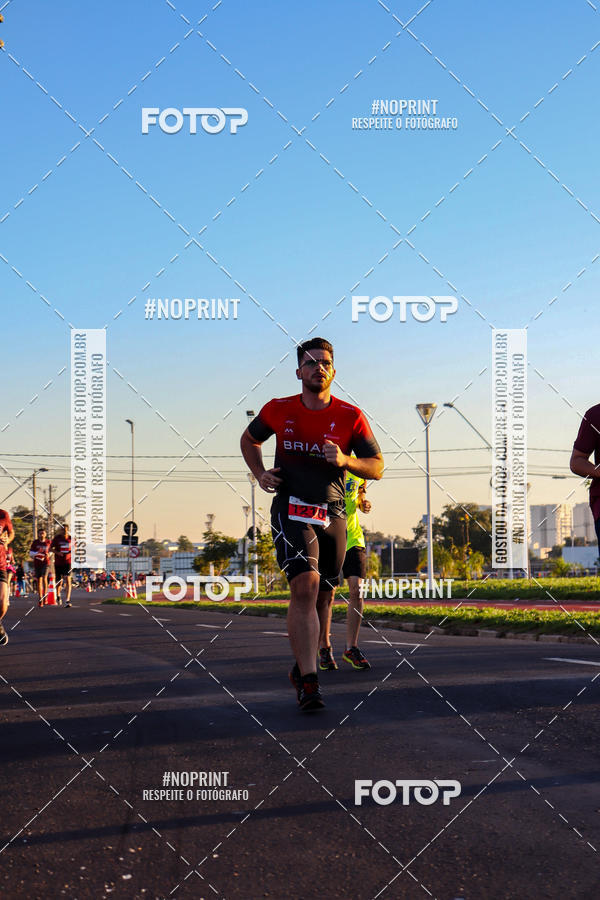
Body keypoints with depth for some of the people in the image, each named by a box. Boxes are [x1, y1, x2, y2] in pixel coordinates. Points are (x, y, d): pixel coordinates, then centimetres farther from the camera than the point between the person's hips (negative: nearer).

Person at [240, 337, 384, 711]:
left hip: (333, 514, 2)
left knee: (320, 595, 11)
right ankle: (308, 681, -23)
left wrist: (345, 460, -16)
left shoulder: (351, 417, 0)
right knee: (305, 586, -20)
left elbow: (377, 467, 3)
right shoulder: (278, 411, 2)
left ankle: (302, 664, 34)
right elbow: (249, 440, 22)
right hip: (291, 509, -2)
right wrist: (260, 474, 4)